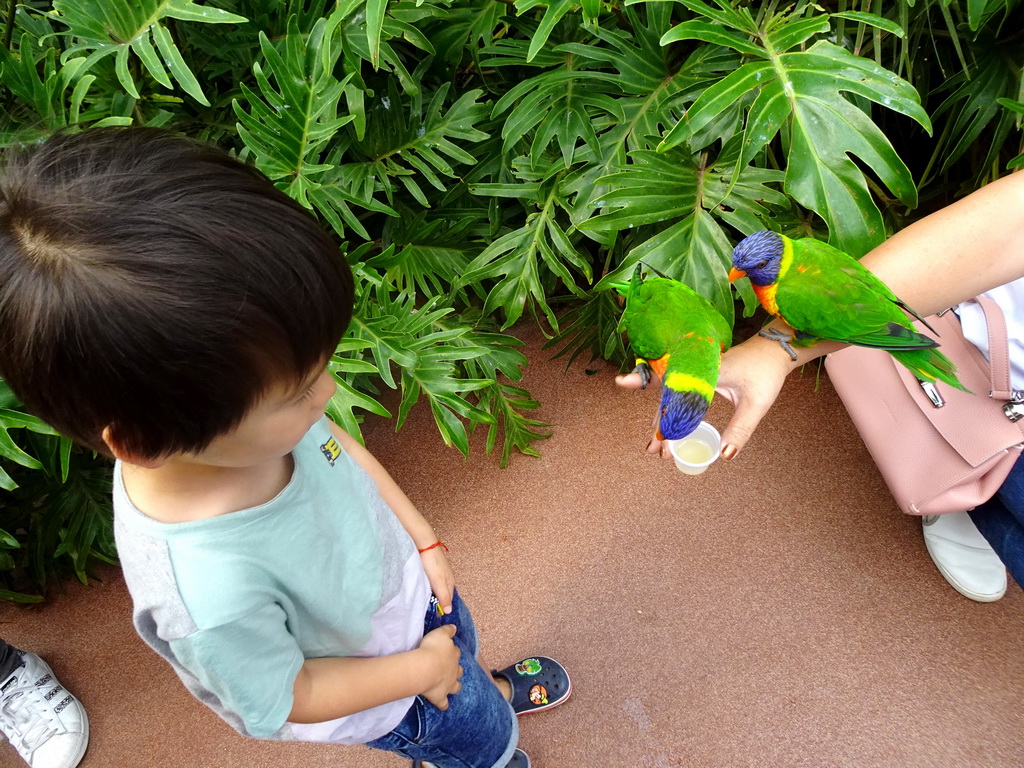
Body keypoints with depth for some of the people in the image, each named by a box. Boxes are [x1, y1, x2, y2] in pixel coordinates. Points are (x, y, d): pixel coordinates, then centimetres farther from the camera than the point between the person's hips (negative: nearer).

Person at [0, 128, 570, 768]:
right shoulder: (208, 596, -47)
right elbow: (284, 700, -26)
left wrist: (423, 538, -2)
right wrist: (423, 669, -14)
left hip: (405, 580, 5)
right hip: (380, 699, -5)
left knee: (464, 648, 37)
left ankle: (491, 688, 71)